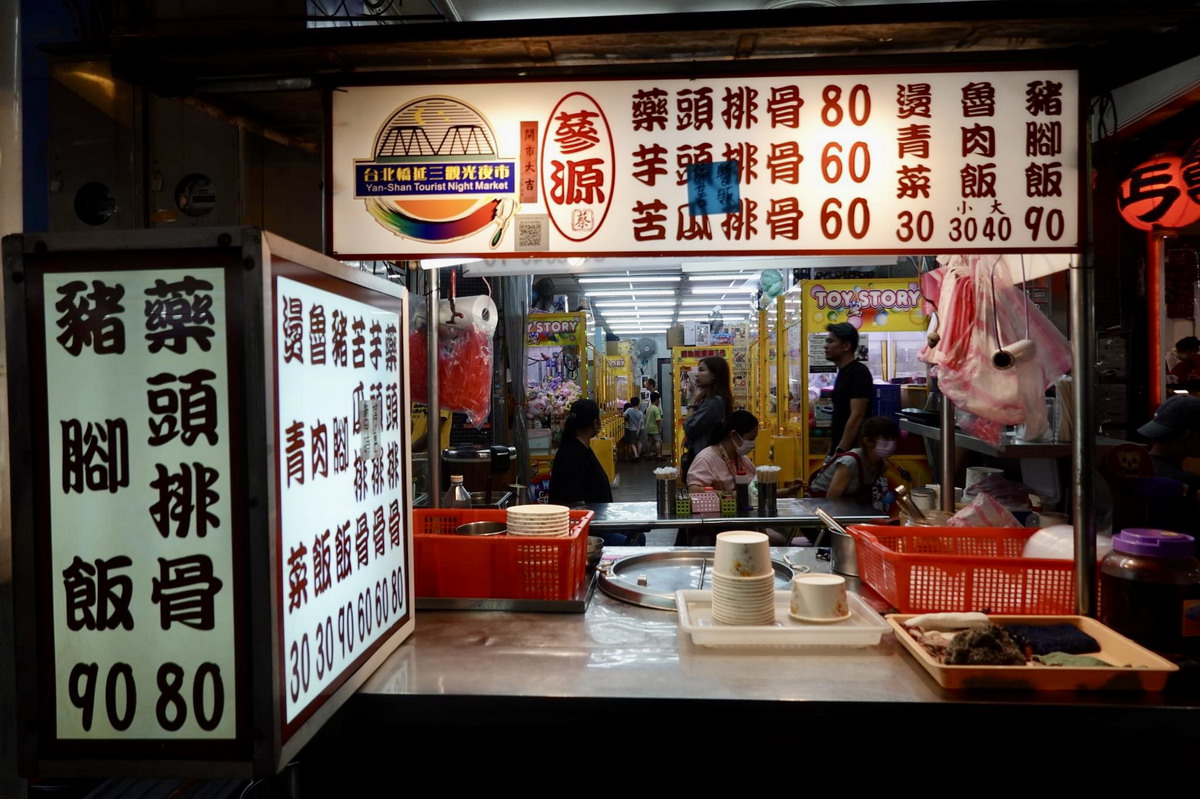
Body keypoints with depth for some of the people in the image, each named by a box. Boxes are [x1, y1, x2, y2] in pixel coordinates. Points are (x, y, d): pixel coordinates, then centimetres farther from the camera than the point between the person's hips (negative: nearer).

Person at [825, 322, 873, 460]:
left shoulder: (859, 372, -14)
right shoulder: (843, 372, 14)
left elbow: (856, 417, -21)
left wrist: (840, 452, -24)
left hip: (851, 453, -9)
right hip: (840, 451, 9)